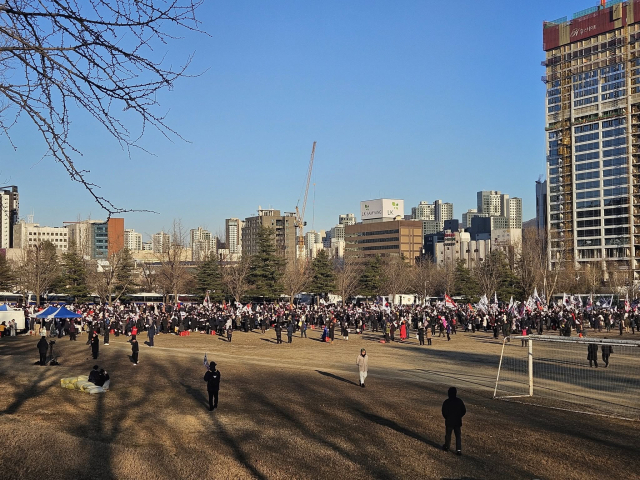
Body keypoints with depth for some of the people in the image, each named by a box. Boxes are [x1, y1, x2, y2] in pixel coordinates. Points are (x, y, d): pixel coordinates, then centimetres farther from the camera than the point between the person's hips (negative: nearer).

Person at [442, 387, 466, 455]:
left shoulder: (446, 402, -11)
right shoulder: (459, 401, -5)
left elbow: (444, 412, -9)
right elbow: (464, 410, -1)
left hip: (449, 421, -1)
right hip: (458, 421, 1)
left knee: (448, 434, 15)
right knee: (458, 435, 6)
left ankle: (446, 446, 29)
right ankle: (459, 449, -2)